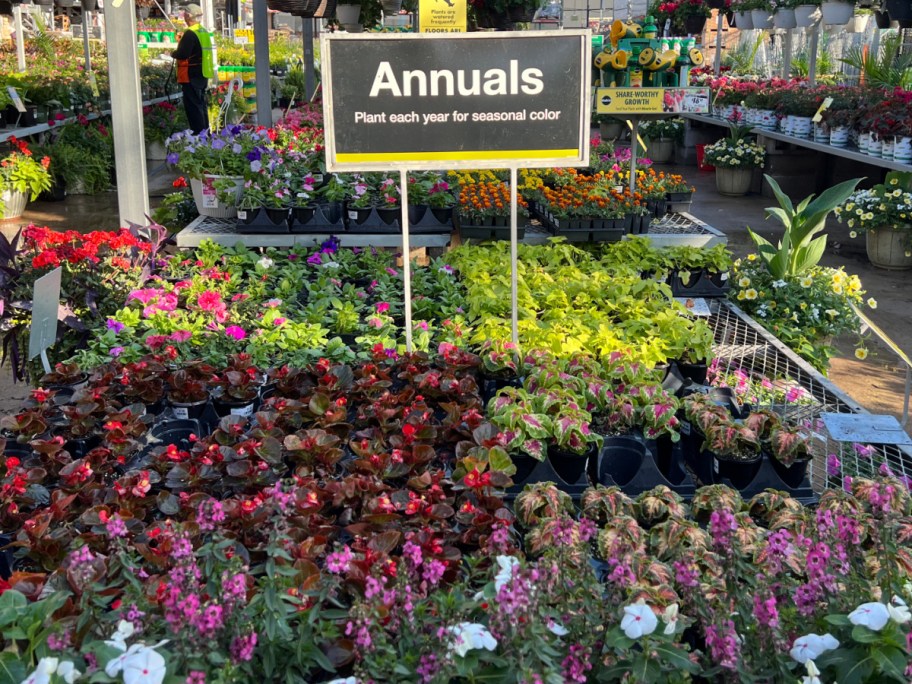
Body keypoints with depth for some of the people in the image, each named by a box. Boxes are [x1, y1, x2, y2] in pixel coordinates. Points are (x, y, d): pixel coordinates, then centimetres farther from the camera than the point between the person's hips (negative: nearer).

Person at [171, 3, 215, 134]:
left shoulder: (190, 34, -17)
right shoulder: (205, 33, 10)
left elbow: (182, 54, -24)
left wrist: (173, 54, -4)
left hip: (191, 77, -9)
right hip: (203, 76, 9)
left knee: (193, 107, -6)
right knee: (202, 104, 16)